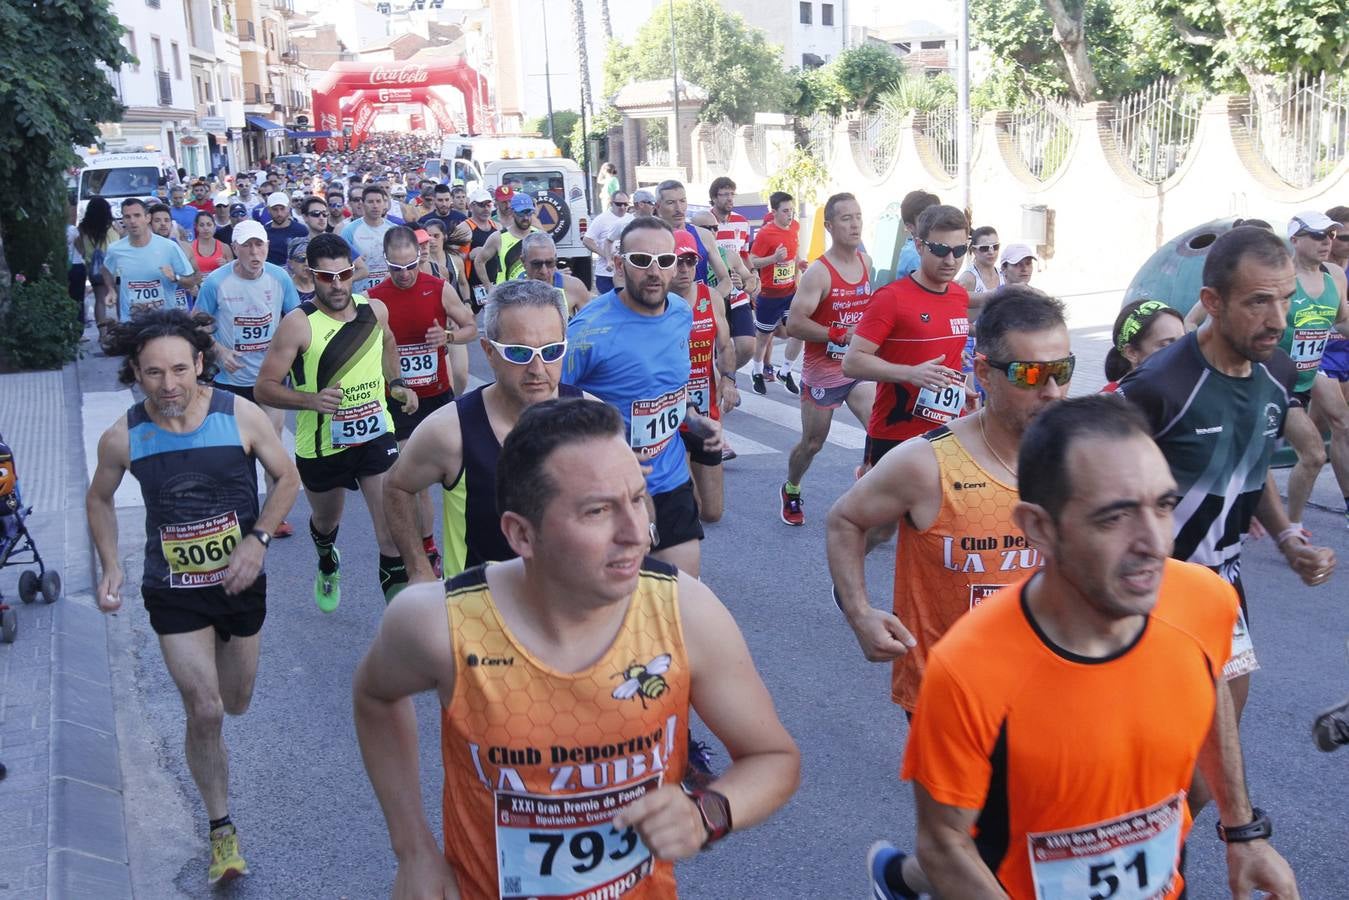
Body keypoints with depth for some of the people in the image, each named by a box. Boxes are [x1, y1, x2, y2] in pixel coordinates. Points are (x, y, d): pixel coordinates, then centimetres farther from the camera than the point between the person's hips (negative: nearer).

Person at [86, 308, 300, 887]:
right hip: (174, 592, -1)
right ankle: (221, 829, 12)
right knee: (204, 712, -8)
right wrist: (110, 567, -5)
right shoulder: (123, 438, -13)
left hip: (240, 583, 1)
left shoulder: (240, 416, -16)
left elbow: (287, 477, -3)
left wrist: (258, 539, -16)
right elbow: (100, 500, 6)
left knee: (235, 705, 20)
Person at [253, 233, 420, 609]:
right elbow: (264, 388, -17)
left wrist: (395, 383, 8)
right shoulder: (298, 324, -18)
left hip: (376, 436, 2)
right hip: (321, 447, -1)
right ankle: (328, 567, 59)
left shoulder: (375, 310, -3)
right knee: (325, 521, 24)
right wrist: (311, 400, -33)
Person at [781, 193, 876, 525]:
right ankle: (791, 491, 37)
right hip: (823, 373, -5)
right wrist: (841, 333, -26)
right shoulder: (819, 273, -19)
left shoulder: (866, 262, 1)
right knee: (812, 443, 11)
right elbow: (794, 325, -24)